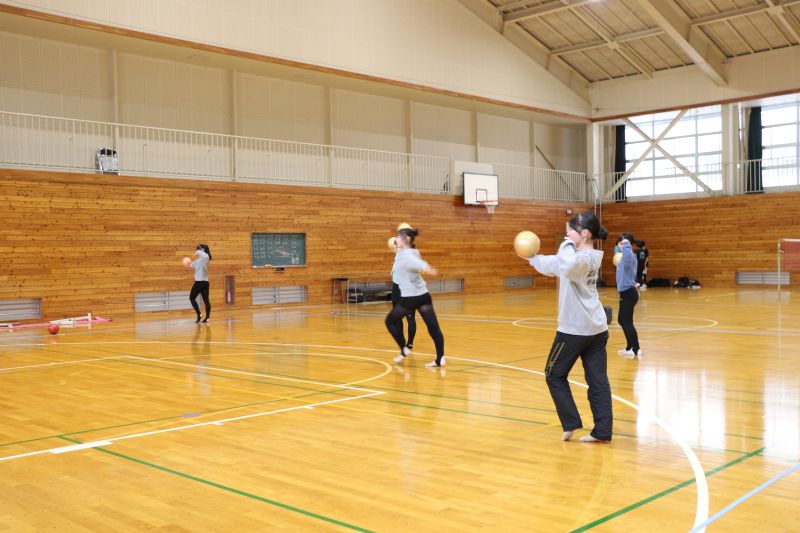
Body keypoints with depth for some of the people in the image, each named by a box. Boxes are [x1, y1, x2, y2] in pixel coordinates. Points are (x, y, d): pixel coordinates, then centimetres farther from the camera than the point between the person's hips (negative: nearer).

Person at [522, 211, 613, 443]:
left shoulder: (583, 258, -18)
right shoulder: (591, 257, 11)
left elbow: (566, 266, -41)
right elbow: (554, 265, 24)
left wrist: (568, 245, -26)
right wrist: (533, 259, 23)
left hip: (575, 328, -8)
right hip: (597, 328, 9)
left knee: (555, 375, 9)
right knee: (598, 380, 6)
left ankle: (571, 423, 8)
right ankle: (603, 431, 7)